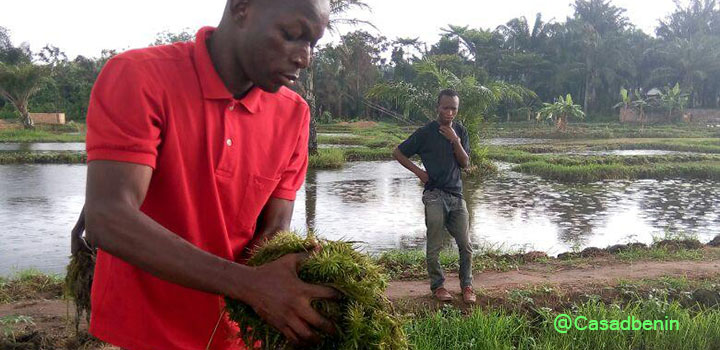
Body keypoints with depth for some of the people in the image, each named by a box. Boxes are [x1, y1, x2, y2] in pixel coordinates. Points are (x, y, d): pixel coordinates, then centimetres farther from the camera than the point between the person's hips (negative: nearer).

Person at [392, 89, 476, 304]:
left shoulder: (460, 132, 8)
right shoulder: (425, 133, -4)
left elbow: (465, 164, 2)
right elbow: (398, 153, 3)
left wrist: (455, 140, -10)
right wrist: (418, 171, -4)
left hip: (456, 194, 4)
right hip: (435, 195, -4)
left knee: (465, 245, 4)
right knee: (434, 246, 1)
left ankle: (467, 286, 18)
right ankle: (438, 286, 18)